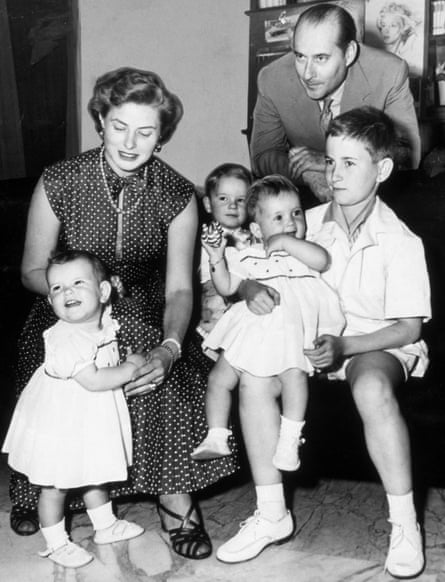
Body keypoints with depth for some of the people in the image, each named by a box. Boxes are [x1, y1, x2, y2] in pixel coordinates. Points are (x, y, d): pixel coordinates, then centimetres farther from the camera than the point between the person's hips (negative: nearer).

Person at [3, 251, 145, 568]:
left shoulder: (104, 323, -4)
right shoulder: (65, 338, -29)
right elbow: (92, 380, -31)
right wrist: (131, 367, -22)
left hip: (93, 421, 7)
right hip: (60, 425, -7)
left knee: (95, 475, 25)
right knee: (56, 486, 9)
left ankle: (106, 525, 43)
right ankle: (57, 543, 27)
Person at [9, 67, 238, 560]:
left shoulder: (177, 196, -8)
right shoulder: (59, 183, -10)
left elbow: (179, 289, -13)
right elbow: (32, 271, -1)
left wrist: (169, 348, -34)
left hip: (146, 320, 1)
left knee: (177, 373, -29)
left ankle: (174, 493, -10)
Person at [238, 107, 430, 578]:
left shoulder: (400, 242, -11)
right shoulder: (308, 224, -1)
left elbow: (409, 328, -10)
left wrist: (344, 346, -24)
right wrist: (251, 288, -20)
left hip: (377, 344, -4)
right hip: (312, 336, 5)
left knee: (372, 388, -38)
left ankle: (404, 526, -23)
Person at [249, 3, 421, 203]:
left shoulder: (390, 73, -19)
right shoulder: (272, 81, -15)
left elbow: (407, 153, -16)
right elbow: (263, 156, -8)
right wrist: (309, 174, -29)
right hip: (306, 200, 0)